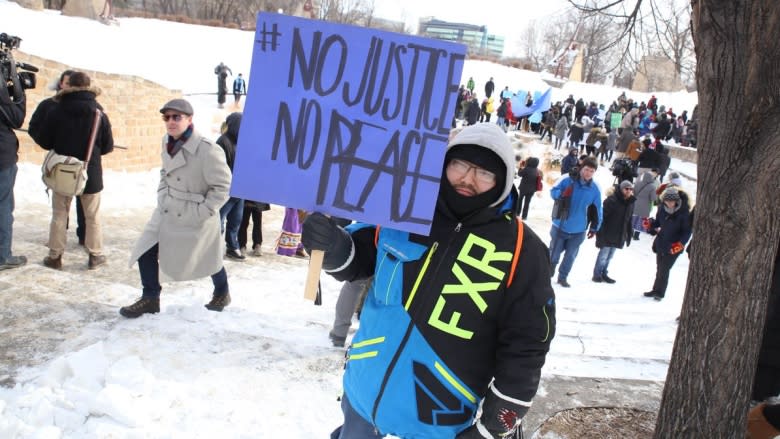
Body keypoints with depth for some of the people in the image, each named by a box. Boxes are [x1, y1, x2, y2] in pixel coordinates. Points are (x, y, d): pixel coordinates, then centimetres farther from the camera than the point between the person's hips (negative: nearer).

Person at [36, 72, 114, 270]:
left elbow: (44, 141, -1)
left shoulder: (56, 111, -9)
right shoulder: (99, 114, -10)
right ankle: (95, 255, 16)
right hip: (90, 173, -1)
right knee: (92, 217, 11)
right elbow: (108, 147, -4)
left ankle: (55, 256, 16)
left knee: (59, 215, 12)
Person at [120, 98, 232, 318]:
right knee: (145, 251, 1)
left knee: (206, 257, 11)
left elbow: (222, 185, -19)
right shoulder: (167, 143, 1)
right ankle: (150, 299, 18)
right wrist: (162, 196, 9)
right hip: (166, 211, 7)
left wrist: (203, 211, -20)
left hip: (193, 216, -7)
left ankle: (222, 293, 39)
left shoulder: (207, 150, -24)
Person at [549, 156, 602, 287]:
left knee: (570, 256, 15)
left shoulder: (595, 189, -8)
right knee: (554, 253, 11)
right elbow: (553, 191, -3)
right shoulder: (568, 180, -14)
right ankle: (549, 271, 38)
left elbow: (597, 209, 3)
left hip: (578, 230, 2)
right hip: (560, 226, -2)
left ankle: (562, 277, 36)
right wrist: (561, 194, -25)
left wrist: (595, 227, 7)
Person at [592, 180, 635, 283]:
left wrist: (628, 235, 15)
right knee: (603, 255, -1)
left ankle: (604, 274, 26)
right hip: (607, 234, -6)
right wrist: (600, 232, -21)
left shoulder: (630, 203, 8)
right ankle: (597, 274, 13)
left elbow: (628, 221, 15)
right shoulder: (611, 200, -16)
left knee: (609, 256, 14)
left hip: (619, 235, 6)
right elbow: (603, 216, -18)